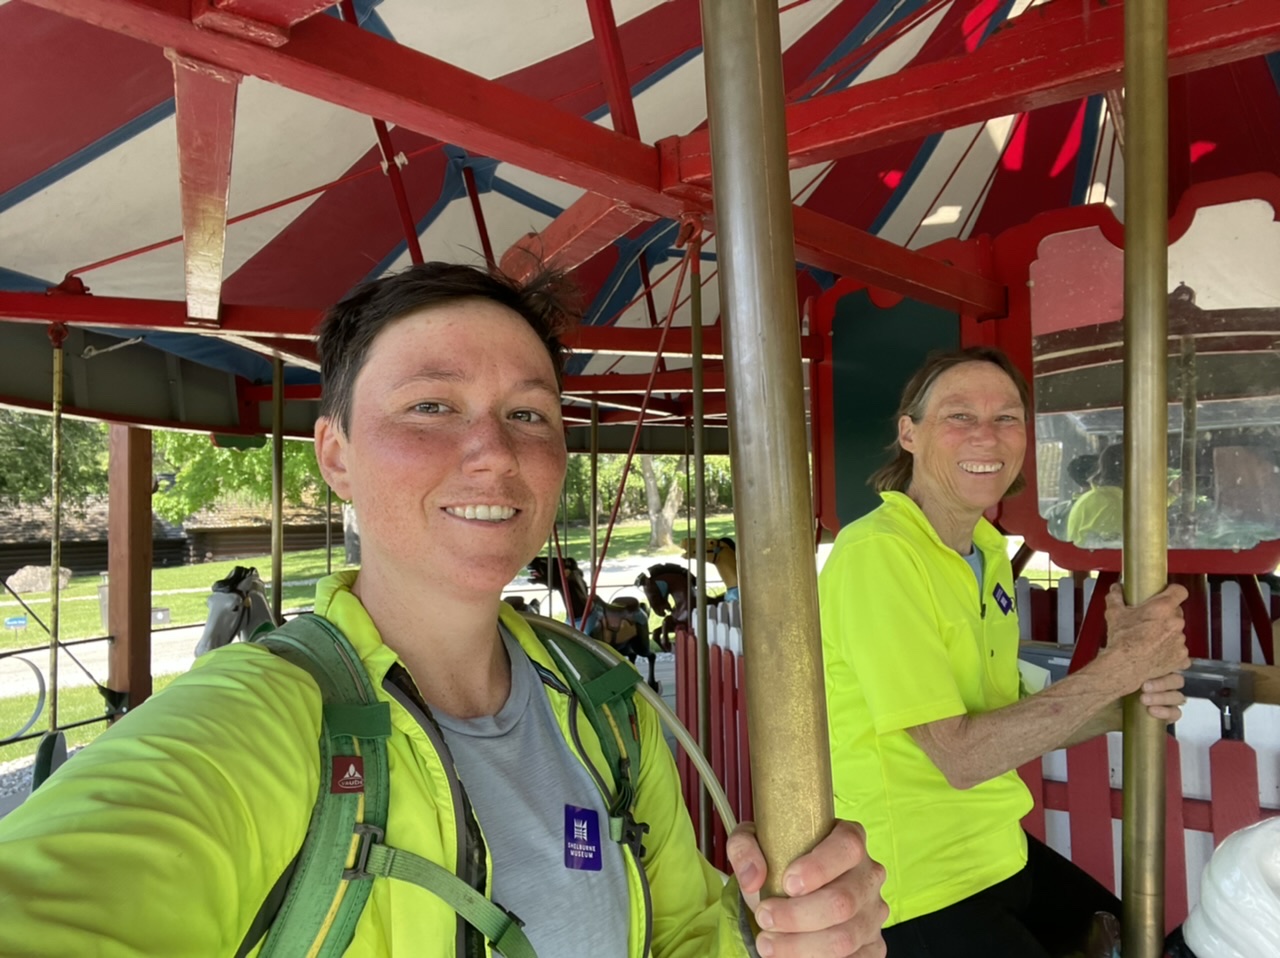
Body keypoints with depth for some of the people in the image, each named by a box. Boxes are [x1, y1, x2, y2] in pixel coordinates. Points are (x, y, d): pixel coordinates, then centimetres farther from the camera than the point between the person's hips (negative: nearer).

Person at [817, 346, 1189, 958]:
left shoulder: (991, 552, 4)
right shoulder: (875, 552, -23)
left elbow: (1007, 727, 9)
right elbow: (960, 756, -24)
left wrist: (1122, 707, -9)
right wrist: (1119, 667, -19)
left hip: (1000, 852, 8)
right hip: (921, 891, -8)